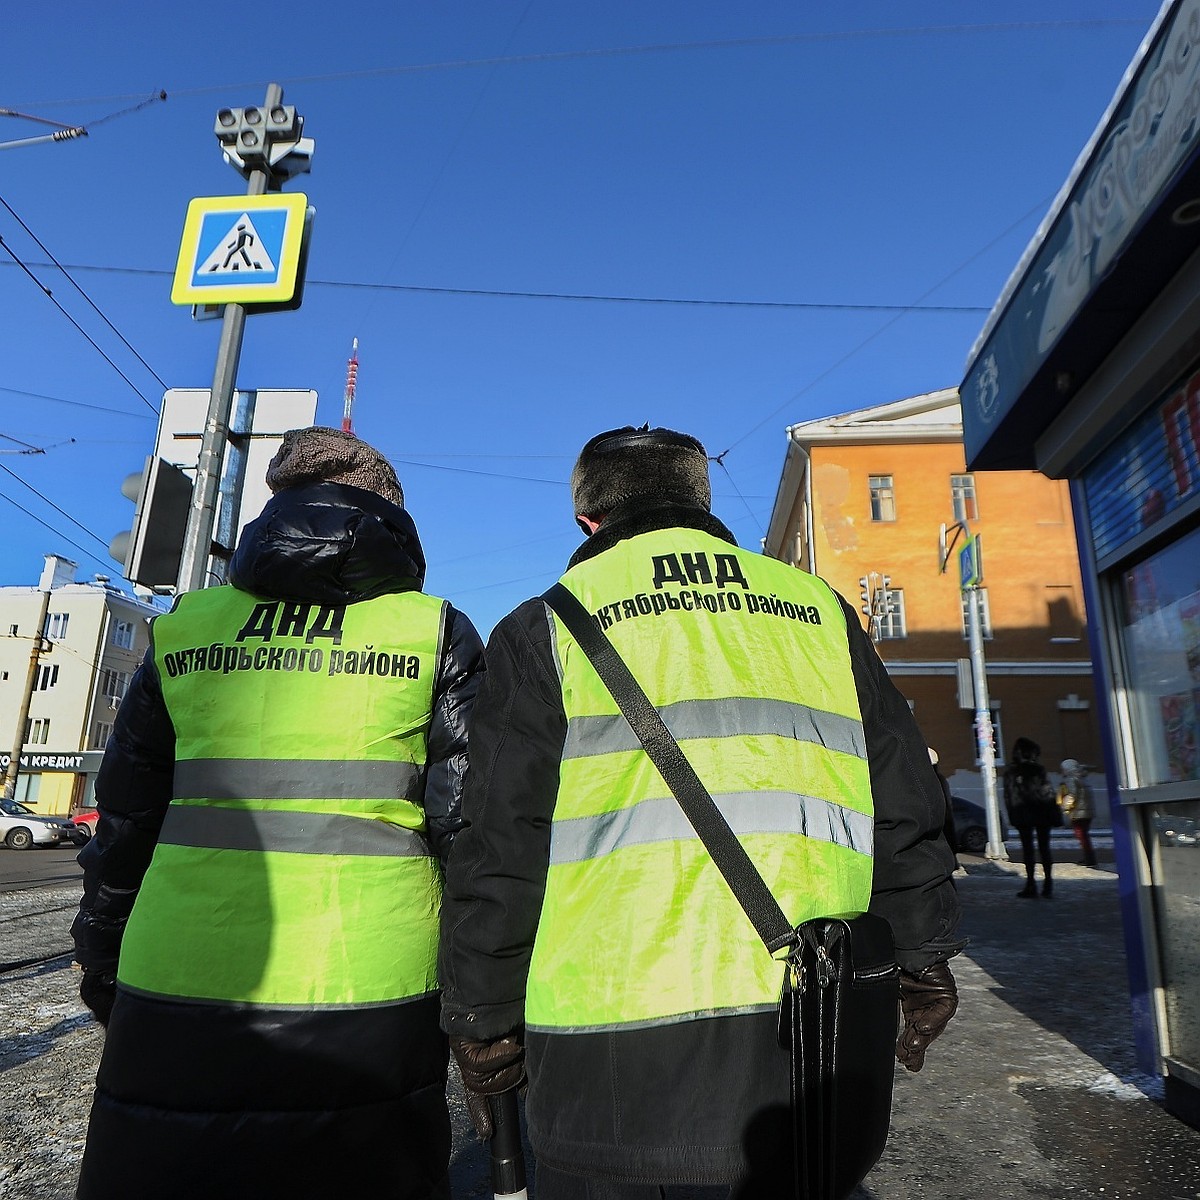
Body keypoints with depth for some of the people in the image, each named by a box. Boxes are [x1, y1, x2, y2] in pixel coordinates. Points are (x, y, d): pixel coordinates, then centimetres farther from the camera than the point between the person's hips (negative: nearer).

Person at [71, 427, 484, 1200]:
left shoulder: (188, 626, 6)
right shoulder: (435, 634, -1)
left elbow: (124, 818, 9)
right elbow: (468, 822, -5)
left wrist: (104, 971, 21)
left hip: (177, 996, 2)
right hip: (369, 994, -1)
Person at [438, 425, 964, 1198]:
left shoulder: (547, 626, 2)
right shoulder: (817, 606, 11)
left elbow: (501, 846, -2)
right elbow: (906, 803, 11)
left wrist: (482, 1023, 8)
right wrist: (924, 962, 19)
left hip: (614, 1027, -2)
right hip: (814, 1024, 4)